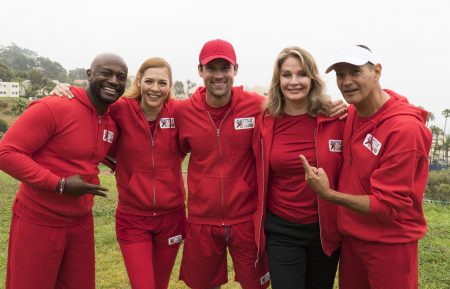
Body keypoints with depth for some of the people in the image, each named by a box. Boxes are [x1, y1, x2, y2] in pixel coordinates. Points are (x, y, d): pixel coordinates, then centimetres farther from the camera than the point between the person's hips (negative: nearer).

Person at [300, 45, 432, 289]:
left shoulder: (405, 127, -23)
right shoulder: (351, 112, -2)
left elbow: (388, 206, -22)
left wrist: (328, 194, -26)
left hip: (389, 244, -6)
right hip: (350, 235, 7)